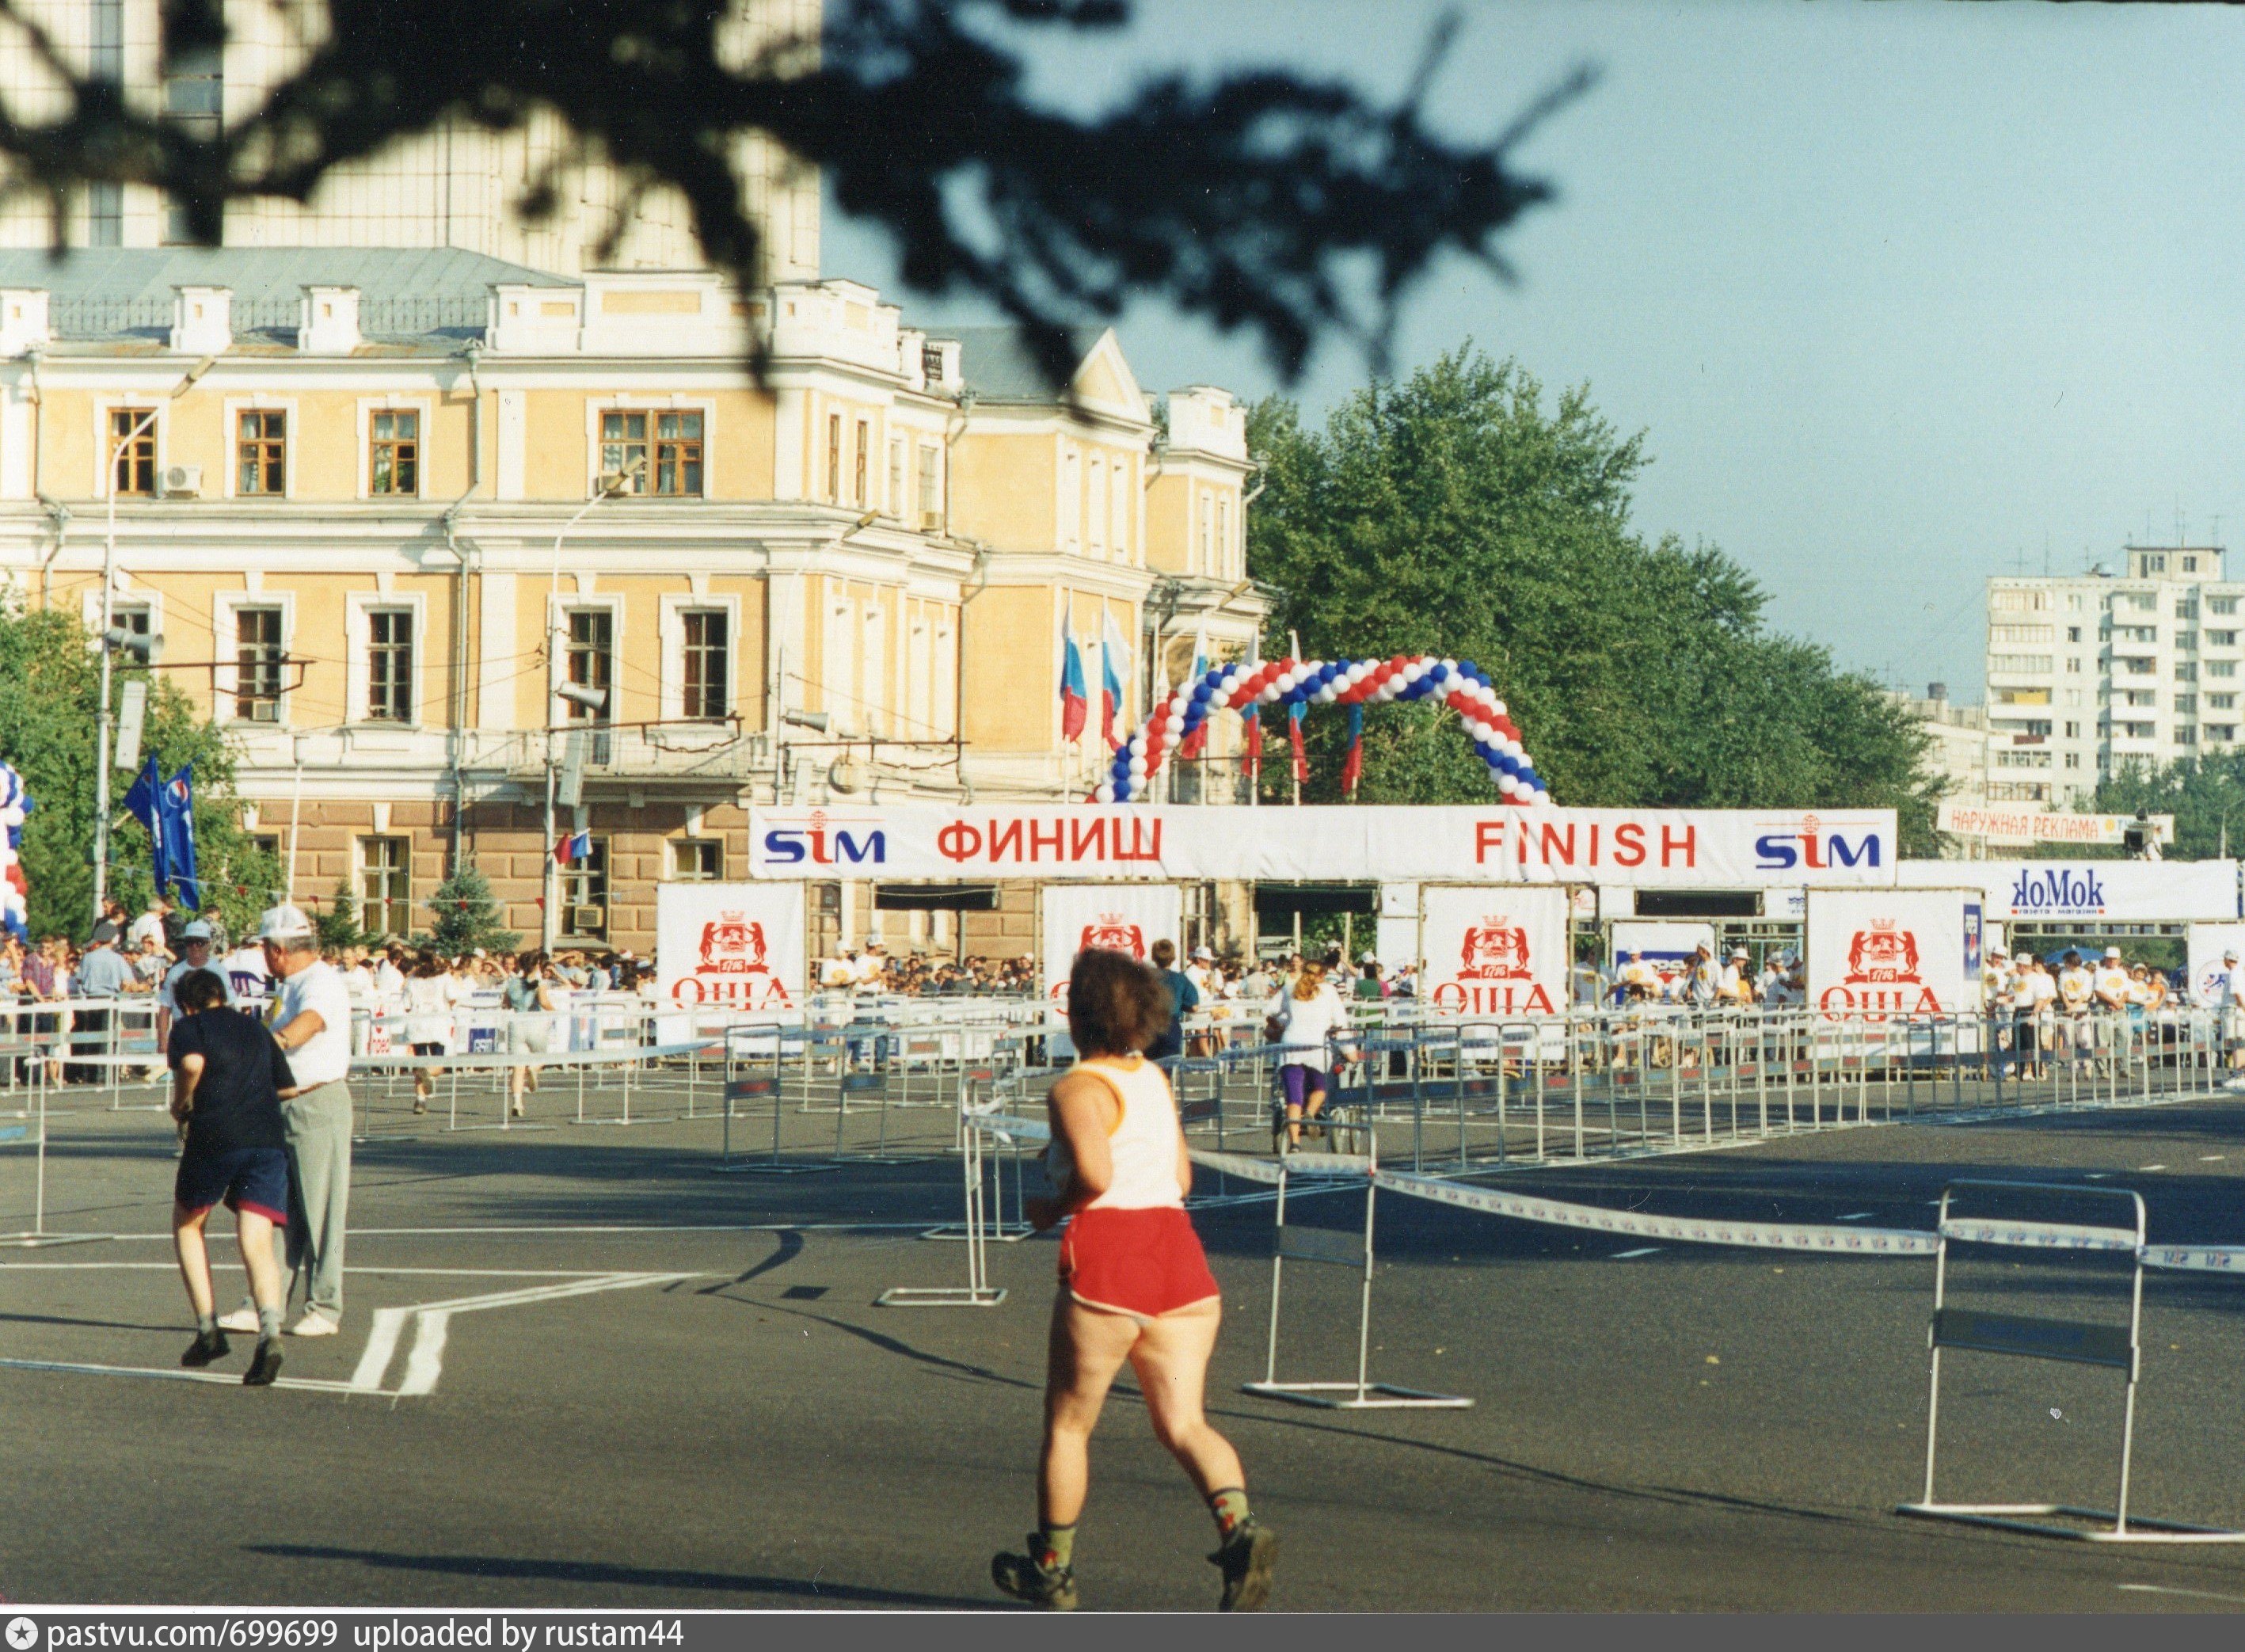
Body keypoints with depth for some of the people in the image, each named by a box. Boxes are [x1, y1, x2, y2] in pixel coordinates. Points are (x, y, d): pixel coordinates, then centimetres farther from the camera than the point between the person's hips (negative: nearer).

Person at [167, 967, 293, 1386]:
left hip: (215, 1134, -4)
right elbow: (288, 1086, 26)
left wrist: (181, 1103, 2)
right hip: (269, 1138, 4)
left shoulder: (188, 1026, 9)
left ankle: (208, 1330, 11)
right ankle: (270, 1332, -30)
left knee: (187, 1226, 20)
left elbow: (192, 1063, -14)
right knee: (256, 1243, -4)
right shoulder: (256, 1029, 24)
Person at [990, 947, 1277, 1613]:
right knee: (1182, 1423, 2)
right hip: (1181, 1252, 6)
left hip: (1107, 1255, -6)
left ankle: (1052, 1569, 22)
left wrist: (1054, 1208, -4)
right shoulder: (1155, 1080, 17)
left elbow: (1095, 1173, -23)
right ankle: (1239, 1527, -25)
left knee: (1067, 1423, 11)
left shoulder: (1079, 1090, -7)